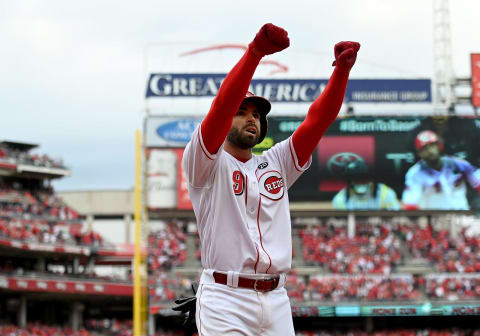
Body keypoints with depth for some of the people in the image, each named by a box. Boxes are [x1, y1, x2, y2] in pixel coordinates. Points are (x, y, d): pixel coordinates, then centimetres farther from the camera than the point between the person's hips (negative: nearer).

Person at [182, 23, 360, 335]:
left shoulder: (276, 163, 19)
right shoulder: (207, 165, 2)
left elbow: (317, 120, 8)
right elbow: (221, 106, -14)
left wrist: (343, 68, -6)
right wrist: (255, 51, -26)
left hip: (276, 300, 6)